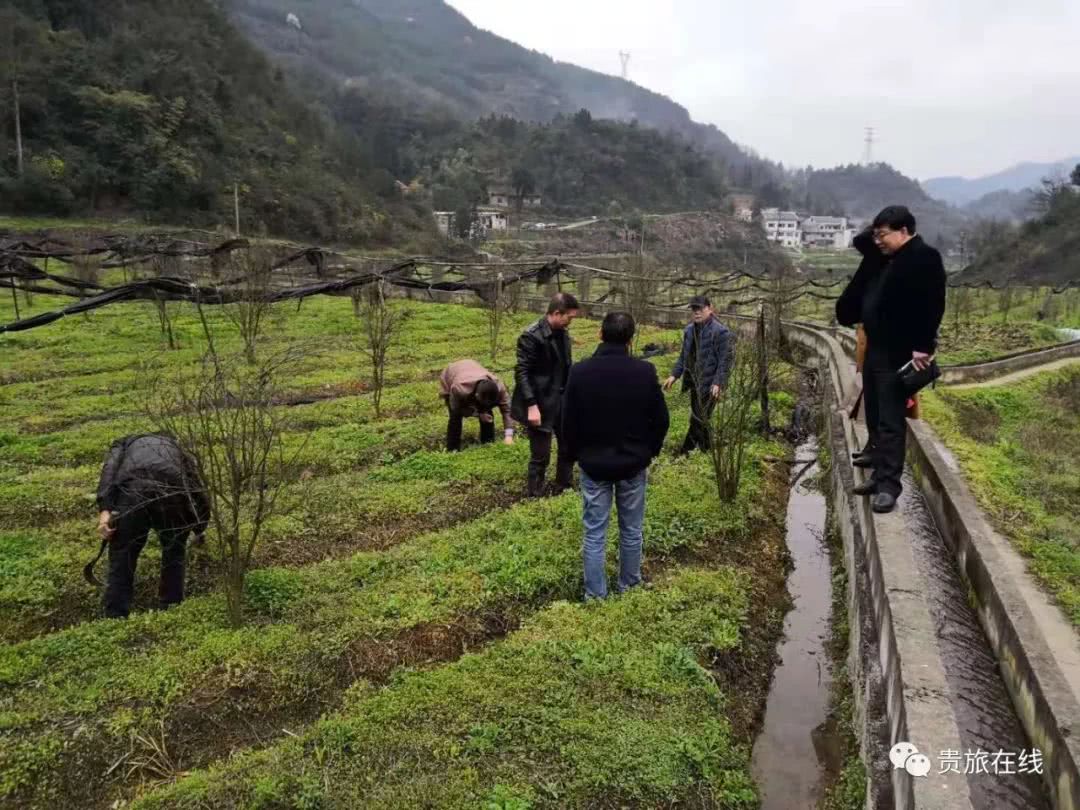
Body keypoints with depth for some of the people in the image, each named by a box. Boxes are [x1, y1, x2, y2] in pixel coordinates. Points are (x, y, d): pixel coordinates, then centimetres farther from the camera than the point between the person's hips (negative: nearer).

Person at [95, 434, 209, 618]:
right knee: (174, 554, 25)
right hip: (171, 491, 1)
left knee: (122, 558, 15)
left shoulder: (124, 444, 38)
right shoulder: (176, 449, 41)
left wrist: (105, 509, 0)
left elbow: (110, 469, 11)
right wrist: (198, 531, 54)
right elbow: (199, 498, 36)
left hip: (132, 491, -1)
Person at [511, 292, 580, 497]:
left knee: (568, 447, 16)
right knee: (541, 456, 2)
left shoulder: (562, 334, 6)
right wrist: (531, 405, -22)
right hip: (540, 405, -8)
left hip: (562, 402, 8)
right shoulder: (532, 336, -18)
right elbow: (522, 373, -19)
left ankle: (564, 489, 35)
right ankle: (535, 497, 19)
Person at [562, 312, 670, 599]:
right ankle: (629, 585, 30)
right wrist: (649, 453, 13)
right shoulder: (645, 371, -11)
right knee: (631, 531, 16)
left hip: (593, 464, 0)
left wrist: (574, 456, 10)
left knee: (594, 533, 8)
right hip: (633, 464, 1)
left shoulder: (580, 371, -12)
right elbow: (661, 419, -2)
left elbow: (568, 422, -5)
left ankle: (595, 595, 16)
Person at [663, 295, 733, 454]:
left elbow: (725, 360, -16)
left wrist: (718, 383, -23)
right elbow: (684, 355, 17)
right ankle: (705, 450, 28)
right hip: (694, 382, 8)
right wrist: (674, 375, 9)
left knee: (698, 421, -7)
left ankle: (685, 453, -2)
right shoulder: (689, 330, 9)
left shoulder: (720, 331, -14)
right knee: (699, 420, 15)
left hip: (709, 384, -8)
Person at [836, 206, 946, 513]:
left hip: (898, 356, -10)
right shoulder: (885, 260, 16)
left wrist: (922, 347, -24)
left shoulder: (925, 258, -12)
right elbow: (861, 296, 25)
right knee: (875, 420, 13)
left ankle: (889, 485, -4)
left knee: (890, 422, -8)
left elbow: (931, 305, -21)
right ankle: (880, 475, 22)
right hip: (875, 351, 10)